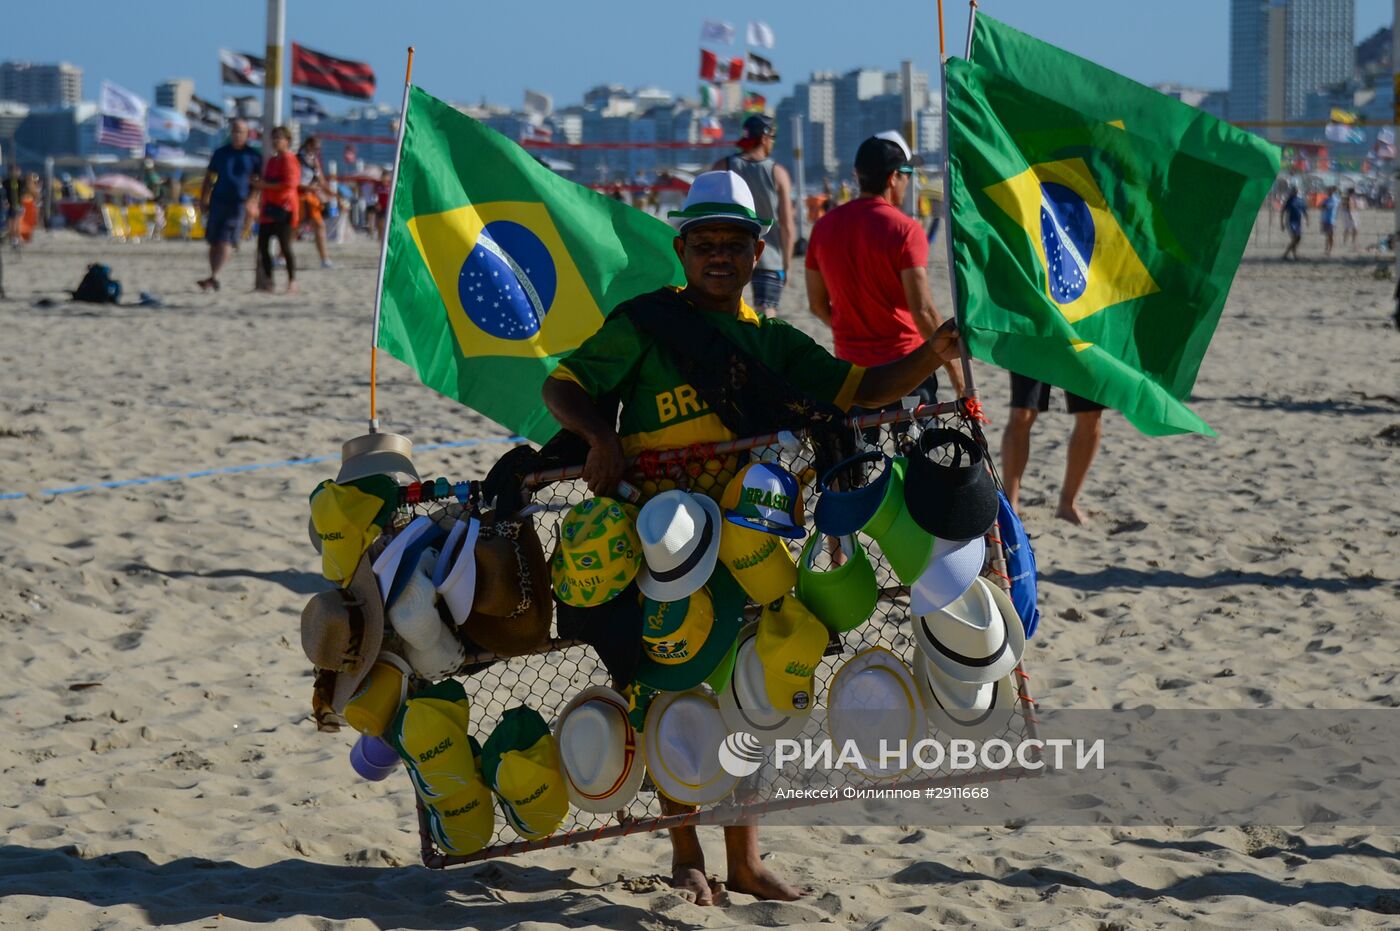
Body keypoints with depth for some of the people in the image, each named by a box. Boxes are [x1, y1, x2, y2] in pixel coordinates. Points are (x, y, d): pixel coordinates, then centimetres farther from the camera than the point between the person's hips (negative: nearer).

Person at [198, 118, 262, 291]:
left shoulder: (253, 156, 4)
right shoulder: (220, 153, 11)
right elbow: (209, 178, 15)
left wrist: (250, 199, -5)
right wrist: (203, 200, 9)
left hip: (238, 203, -3)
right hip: (218, 200, 3)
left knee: (225, 242, -13)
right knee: (214, 242, 5)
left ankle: (214, 277, -19)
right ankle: (214, 278, 14)